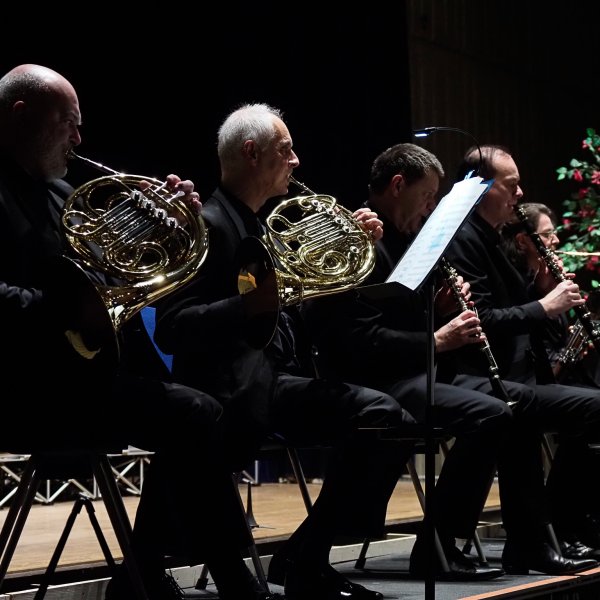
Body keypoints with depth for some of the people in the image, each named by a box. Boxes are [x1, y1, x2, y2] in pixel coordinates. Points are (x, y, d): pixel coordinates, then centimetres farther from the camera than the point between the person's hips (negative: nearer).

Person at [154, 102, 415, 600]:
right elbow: (171, 329, -20)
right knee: (379, 415, -22)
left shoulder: (265, 227, 18)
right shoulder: (209, 225, -9)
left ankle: (310, 559, -3)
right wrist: (250, 304, -34)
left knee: (389, 421, -9)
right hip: (239, 390, -9)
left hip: (281, 376, 9)